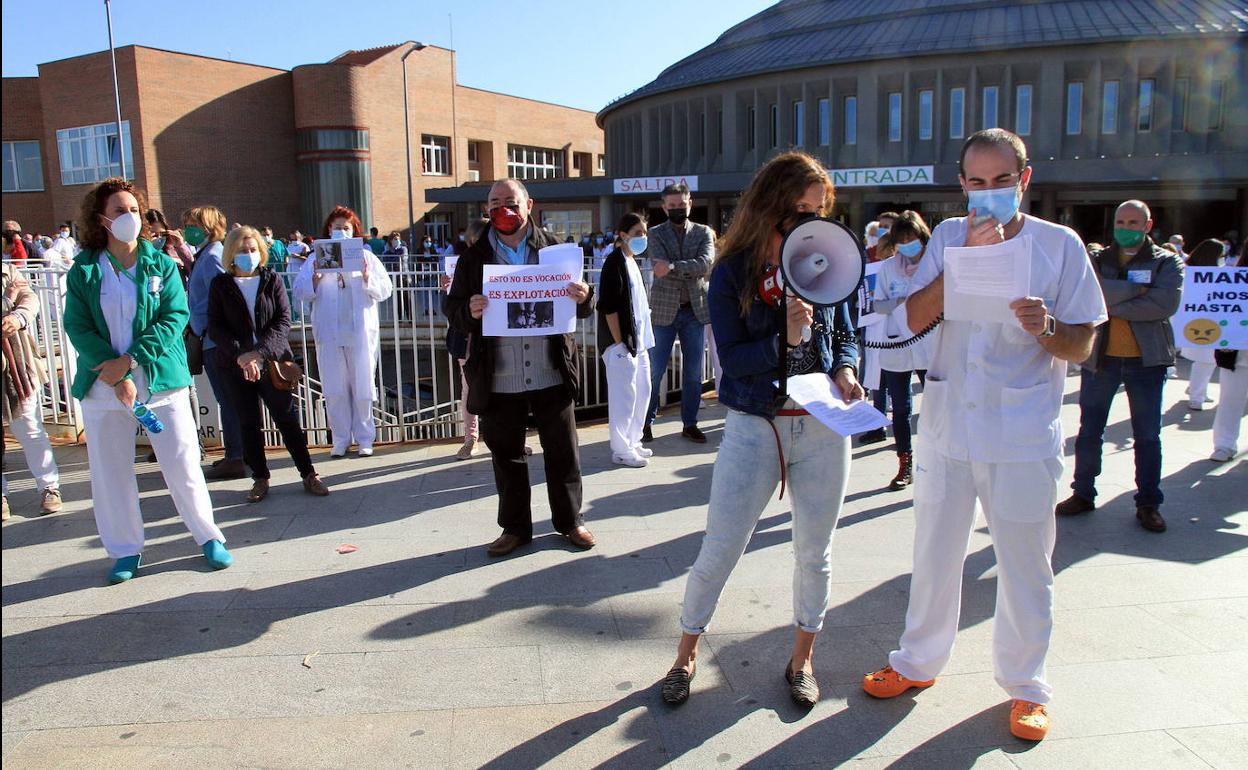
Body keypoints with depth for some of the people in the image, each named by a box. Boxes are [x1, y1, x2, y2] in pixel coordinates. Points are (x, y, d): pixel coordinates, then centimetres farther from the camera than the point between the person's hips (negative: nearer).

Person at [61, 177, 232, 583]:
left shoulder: (161, 265, 2)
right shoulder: (83, 271, 2)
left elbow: (175, 317, -7)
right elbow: (77, 327, -4)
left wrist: (129, 360, -16)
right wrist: (115, 375, -16)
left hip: (161, 379, -1)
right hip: (103, 384, 1)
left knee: (183, 465, 1)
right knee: (110, 471, 8)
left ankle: (209, 537, 17)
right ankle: (126, 549, 24)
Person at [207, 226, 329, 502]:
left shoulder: (272, 280, 3)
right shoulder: (220, 284, 3)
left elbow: (283, 321, -4)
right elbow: (215, 327, -2)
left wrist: (260, 351, -18)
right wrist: (240, 355, -17)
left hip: (272, 361, -1)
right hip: (236, 365, 1)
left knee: (287, 418, 1)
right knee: (249, 424, 8)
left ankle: (308, 474, 9)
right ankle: (260, 478, 19)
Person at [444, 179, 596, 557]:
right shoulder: (474, 257, 4)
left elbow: (581, 308, 6)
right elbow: (451, 307, 3)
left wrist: (583, 298, -18)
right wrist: (469, 311, -20)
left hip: (552, 374, 0)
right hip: (498, 380, 1)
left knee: (562, 451, 10)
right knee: (507, 455, 12)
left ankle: (570, 520, 28)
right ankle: (515, 527, 28)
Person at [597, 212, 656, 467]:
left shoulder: (632, 262, 15)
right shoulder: (614, 262, -12)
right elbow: (608, 307, -17)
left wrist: (643, 339, 15)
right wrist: (619, 343, -19)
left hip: (638, 341, 9)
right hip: (622, 341, -9)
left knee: (642, 391, 14)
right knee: (624, 395, -3)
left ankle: (633, 442, 26)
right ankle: (621, 450, 6)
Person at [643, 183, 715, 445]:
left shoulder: (704, 233, 6)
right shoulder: (656, 234, 2)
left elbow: (706, 263, -13)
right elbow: (659, 266, -14)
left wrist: (673, 267, -23)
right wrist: (691, 271, -16)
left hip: (694, 311, 2)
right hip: (664, 310, -2)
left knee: (693, 372, 8)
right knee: (655, 371, 3)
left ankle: (690, 424, 19)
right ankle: (646, 421, 16)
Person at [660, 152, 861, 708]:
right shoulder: (732, 273, -6)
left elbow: (845, 336, 12)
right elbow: (731, 358, -10)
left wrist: (845, 370, -8)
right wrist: (784, 339, -25)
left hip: (823, 428, 3)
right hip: (754, 427, -3)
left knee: (814, 553, 13)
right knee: (718, 552, 3)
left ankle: (801, 659, 34)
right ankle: (686, 654, 25)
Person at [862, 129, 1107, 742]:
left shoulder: (1059, 244, -1)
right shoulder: (949, 236, 5)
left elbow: (1082, 347, -1)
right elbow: (914, 319, -6)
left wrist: (1047, 328, -22)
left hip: (1024, 435, -2)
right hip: (946, 426, 2)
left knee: (1025, 564, 8)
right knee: (934, 553, 15)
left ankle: (1025, 685, 29)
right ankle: (918, 662, 34)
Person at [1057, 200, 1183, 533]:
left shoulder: (1167, 262, 3)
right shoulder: (1097, 260, 7)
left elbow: (1166, 304, -16)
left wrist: (1113, 305, -14)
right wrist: (1138, 288, -15)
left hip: (1146, 360, -1)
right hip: (1100, 358, 1)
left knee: (1148, 437, 5)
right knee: (1089, 432, 8)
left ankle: (1148, 503, 17)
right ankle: (1083, 493, 22)